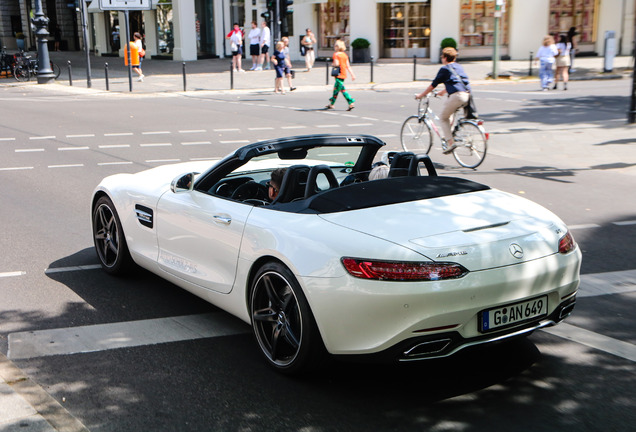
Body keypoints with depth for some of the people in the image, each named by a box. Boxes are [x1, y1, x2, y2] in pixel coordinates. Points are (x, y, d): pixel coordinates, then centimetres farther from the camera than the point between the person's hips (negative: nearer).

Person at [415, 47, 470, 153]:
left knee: (443, 117, 8)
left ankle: (450, 143, -3)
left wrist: (421, 95, 19)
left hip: (457, 95, -8)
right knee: (450, 113, 31)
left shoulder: (444, 69, 4)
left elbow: (433, 85, 7)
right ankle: (448, 136, 25)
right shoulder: (459, 67, 26)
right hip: (467, 95, 8)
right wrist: (443, 92, 55)